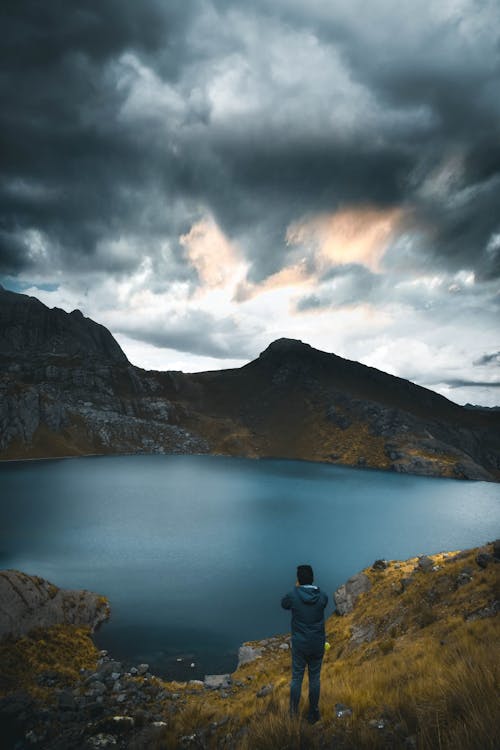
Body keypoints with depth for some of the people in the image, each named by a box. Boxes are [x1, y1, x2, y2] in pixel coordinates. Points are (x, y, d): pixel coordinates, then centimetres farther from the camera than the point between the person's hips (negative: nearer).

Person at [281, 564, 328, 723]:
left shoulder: (293, 595, -17)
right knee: (314, 678, 17)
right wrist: (310, 588, 6)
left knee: (296, 678, 15)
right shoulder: (322, 596, -12)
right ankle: (313, 713, 29)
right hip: (317, 644, 1)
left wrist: (296, 588, 3)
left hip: (299, 644, -1)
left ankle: (293, 713, 25)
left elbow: (284, 604, 5)